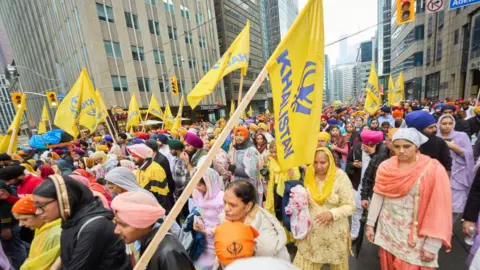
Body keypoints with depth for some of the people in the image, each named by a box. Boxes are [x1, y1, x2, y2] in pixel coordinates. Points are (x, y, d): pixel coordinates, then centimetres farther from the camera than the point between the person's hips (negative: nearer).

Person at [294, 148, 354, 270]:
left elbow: (350, 206, -15)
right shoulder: (309, 174, -7)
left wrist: (332, 213, -29)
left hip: (335, 231, -2)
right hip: (312, 230, 2)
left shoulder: (341, 177, -17)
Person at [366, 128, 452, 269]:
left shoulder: (434, 170, -13)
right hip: (388, 228, 3)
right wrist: (370, 223, 1)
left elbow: (439, 209, -11)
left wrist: (432, 245, -10)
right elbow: (377, 196, -1)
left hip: (416, 235, -2)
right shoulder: (385, 166, -5)